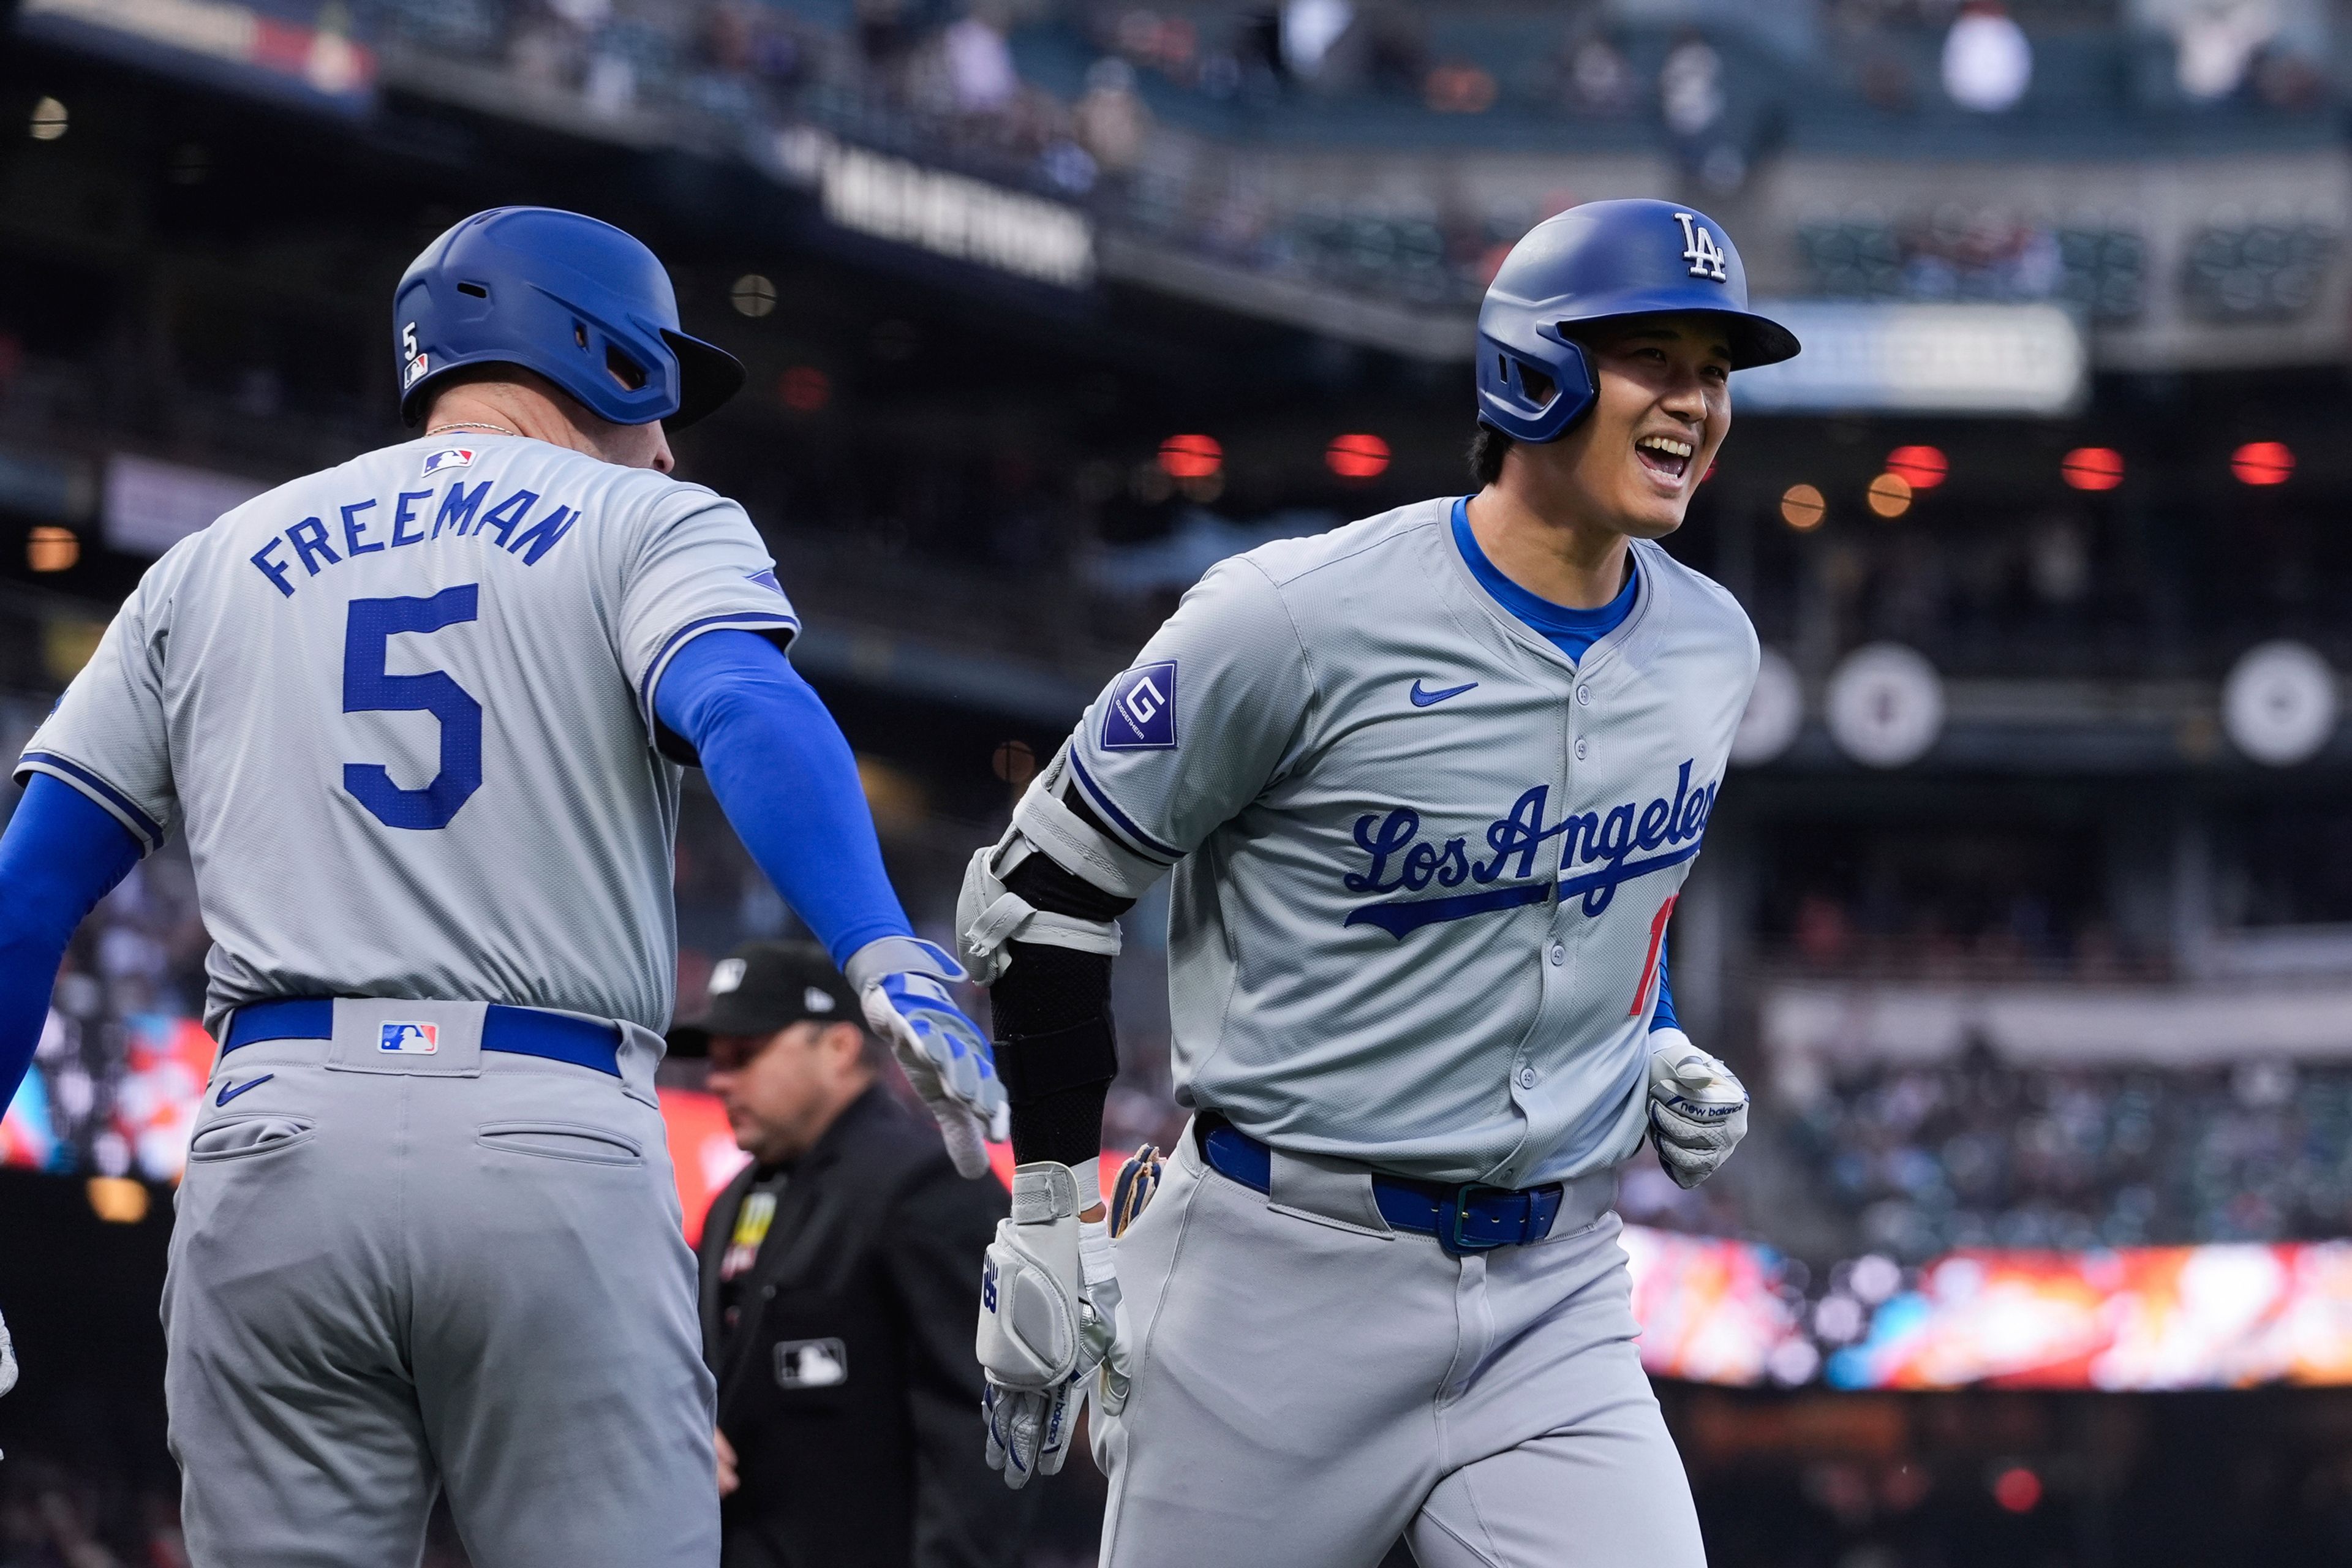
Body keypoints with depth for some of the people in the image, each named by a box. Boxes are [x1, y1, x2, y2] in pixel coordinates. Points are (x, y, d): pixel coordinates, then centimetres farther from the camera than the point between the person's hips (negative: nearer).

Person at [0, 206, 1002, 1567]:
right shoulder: (651, 530, 11)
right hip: (558, 1155, -3)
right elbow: (746, 713, -12)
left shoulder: (215, 567, 22)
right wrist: (888, 960, -28)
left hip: (273, 1140, 3)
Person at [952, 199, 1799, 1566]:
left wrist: (1653, 1052, 7)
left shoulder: (1710, 648, 5)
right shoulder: (1305, 619, -14)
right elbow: (1046, 888, -6)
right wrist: (1050, 1216, -4)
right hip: (1283, 1284, -4)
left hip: (1555, 1298, 4)